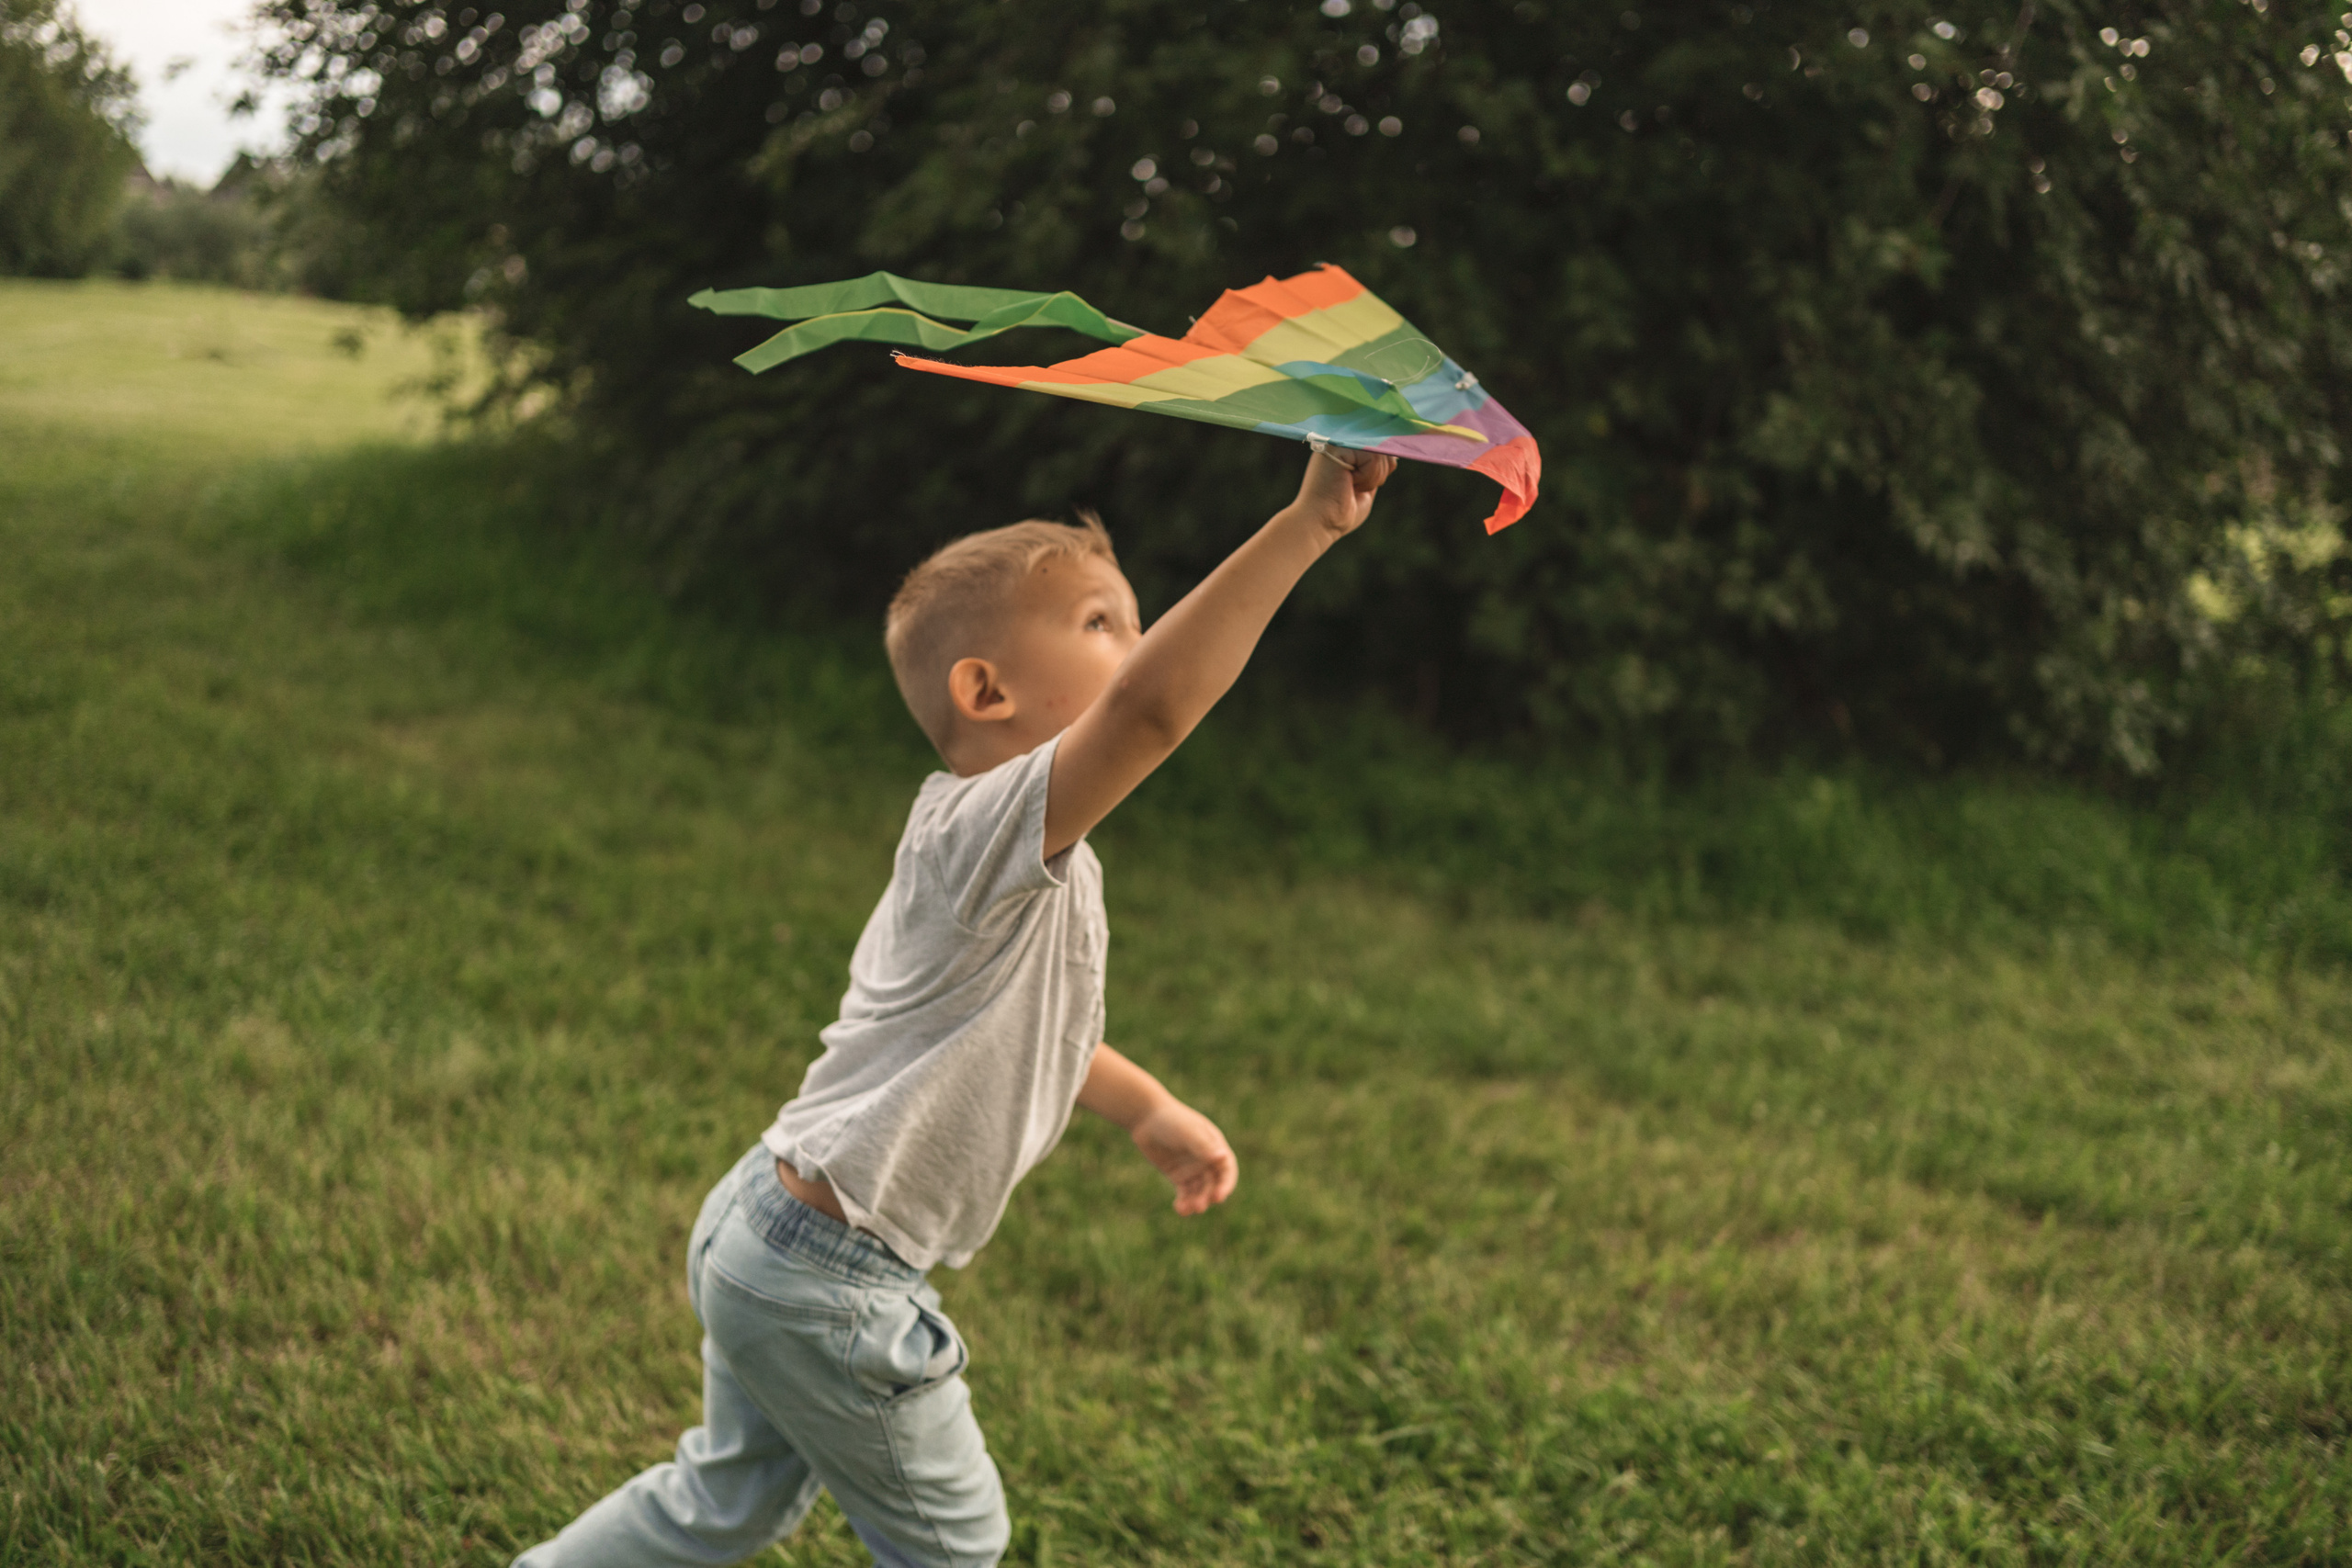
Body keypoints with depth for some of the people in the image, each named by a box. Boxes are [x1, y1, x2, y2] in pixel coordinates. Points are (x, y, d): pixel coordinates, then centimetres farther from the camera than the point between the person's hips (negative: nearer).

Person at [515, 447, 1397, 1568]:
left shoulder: (1019, 863, 8)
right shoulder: (994, 823, -23)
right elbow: (1152, 708, -43)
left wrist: (1148, 1109, 32)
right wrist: (1305, 524, -44)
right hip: (827, 1285, -9)